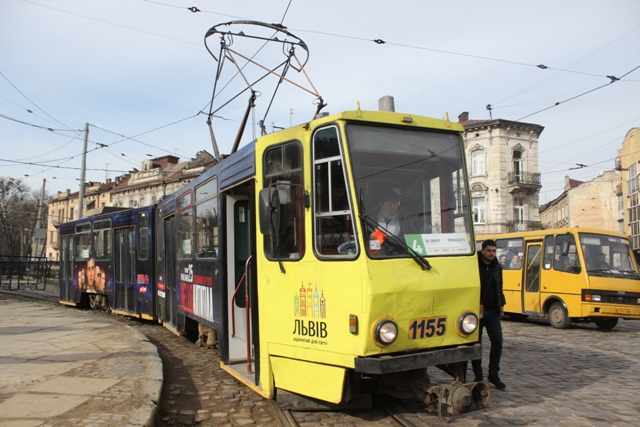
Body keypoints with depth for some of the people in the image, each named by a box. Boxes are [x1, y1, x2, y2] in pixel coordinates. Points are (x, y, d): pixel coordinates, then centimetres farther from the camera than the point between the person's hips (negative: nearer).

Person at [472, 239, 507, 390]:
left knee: (497, 341, -2)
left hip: (492, 311, 5)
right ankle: (478, 376, 16)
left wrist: (501, 304, 14)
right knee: (476, 344, 4)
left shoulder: (497, 267, 10)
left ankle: (493, 374, 11)